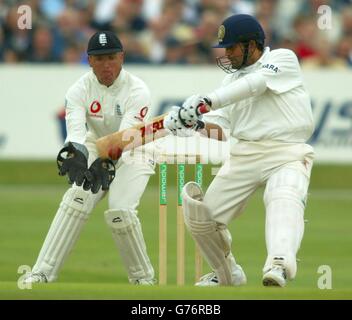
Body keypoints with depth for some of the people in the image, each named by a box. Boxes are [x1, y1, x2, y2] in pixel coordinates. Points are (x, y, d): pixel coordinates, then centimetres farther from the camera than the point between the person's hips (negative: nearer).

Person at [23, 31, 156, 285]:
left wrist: (107, 162, -54)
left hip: (134, 153, -3)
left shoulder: (138, 91, -23)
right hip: (96, 151, 3)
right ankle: (41, 276, -23)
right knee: (76, 200, -20)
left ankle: (144, 279, -2)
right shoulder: (81, 90, -14)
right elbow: (76, 128, -31)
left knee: (120, 212, -23)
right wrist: (75, 153, -54)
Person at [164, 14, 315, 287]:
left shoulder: (283, 59, 0)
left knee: (284, 202, -35)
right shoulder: (232, 79, 18)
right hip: (245, 156, 7)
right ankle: (228, 274, 22)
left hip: (287, 154, -7)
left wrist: (205, 102, -28)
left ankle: (279, 266, -58)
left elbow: (254, 84, -19)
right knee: (200, 213, 2)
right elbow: (220, 129, 11)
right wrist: (193, 124, -12)